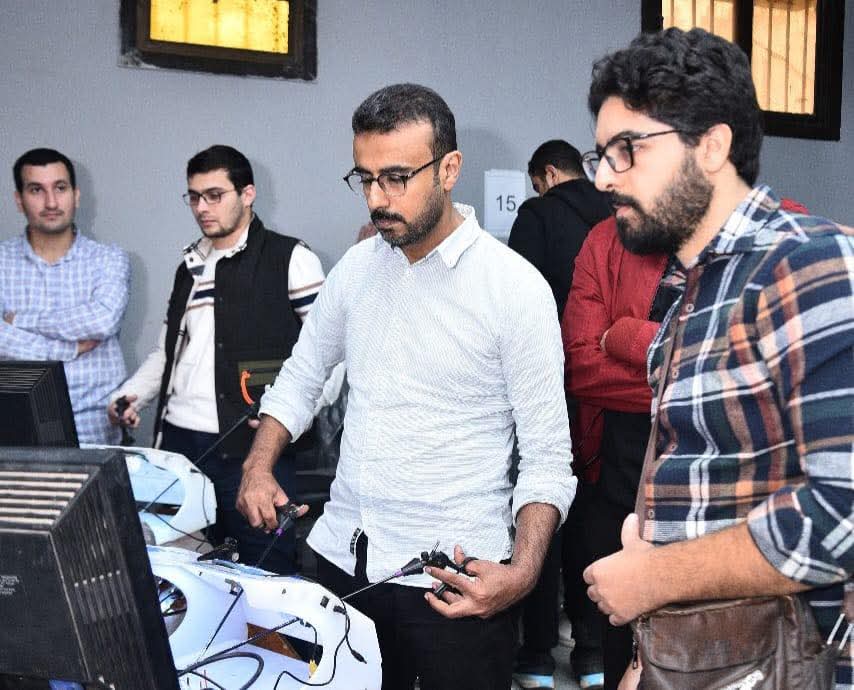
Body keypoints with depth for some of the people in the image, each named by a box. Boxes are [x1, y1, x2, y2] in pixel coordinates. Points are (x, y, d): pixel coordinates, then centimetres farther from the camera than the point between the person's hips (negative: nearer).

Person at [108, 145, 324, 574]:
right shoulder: (189, 269, 20)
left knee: (267, 575, -4)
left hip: (252, 447, -6)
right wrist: (129, 396, 11)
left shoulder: (290, 259, -1)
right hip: (179, 442, 6)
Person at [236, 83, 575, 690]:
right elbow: (301, 376, 19)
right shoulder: (356, 268, 5)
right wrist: (259, 467, 3)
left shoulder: (517, 287, -11)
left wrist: (522, 573, -23)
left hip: (456, 578, -5)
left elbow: (546, 456, -9)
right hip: (341, 556, 5)